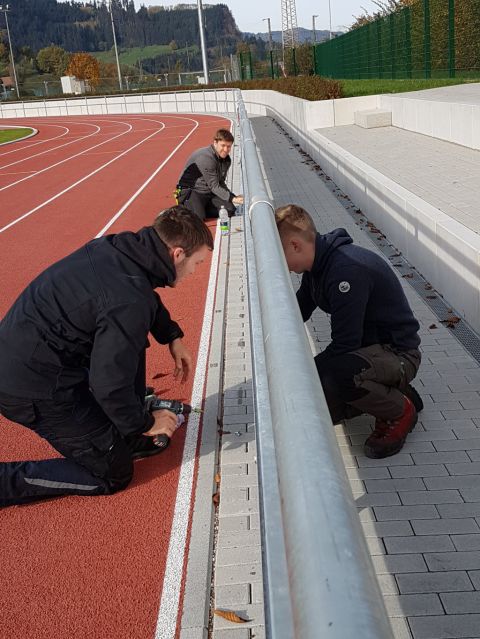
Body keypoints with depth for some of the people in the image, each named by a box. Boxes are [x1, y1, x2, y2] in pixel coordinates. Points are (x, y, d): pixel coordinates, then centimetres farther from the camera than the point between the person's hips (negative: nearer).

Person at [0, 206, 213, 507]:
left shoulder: (120, 247, -1)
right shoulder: (131, 302, -28)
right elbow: (109, 384, -24)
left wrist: (173, 336, 16)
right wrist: (145, 423, -7)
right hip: (36, 388, -9)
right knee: (113, 475, 4)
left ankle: (129, 436, 26)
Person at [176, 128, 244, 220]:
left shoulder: (226, 159, 2)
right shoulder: (205, 158, -26)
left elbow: (221, 183, 10)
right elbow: (214, 186, -25)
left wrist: (234, 197, -6)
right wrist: (232, 198, -31)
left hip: (209, 192, 8)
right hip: (191, 191, -8)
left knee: (230, 210, -9)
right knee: (198, 217, -28)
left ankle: (201, 209, 7)